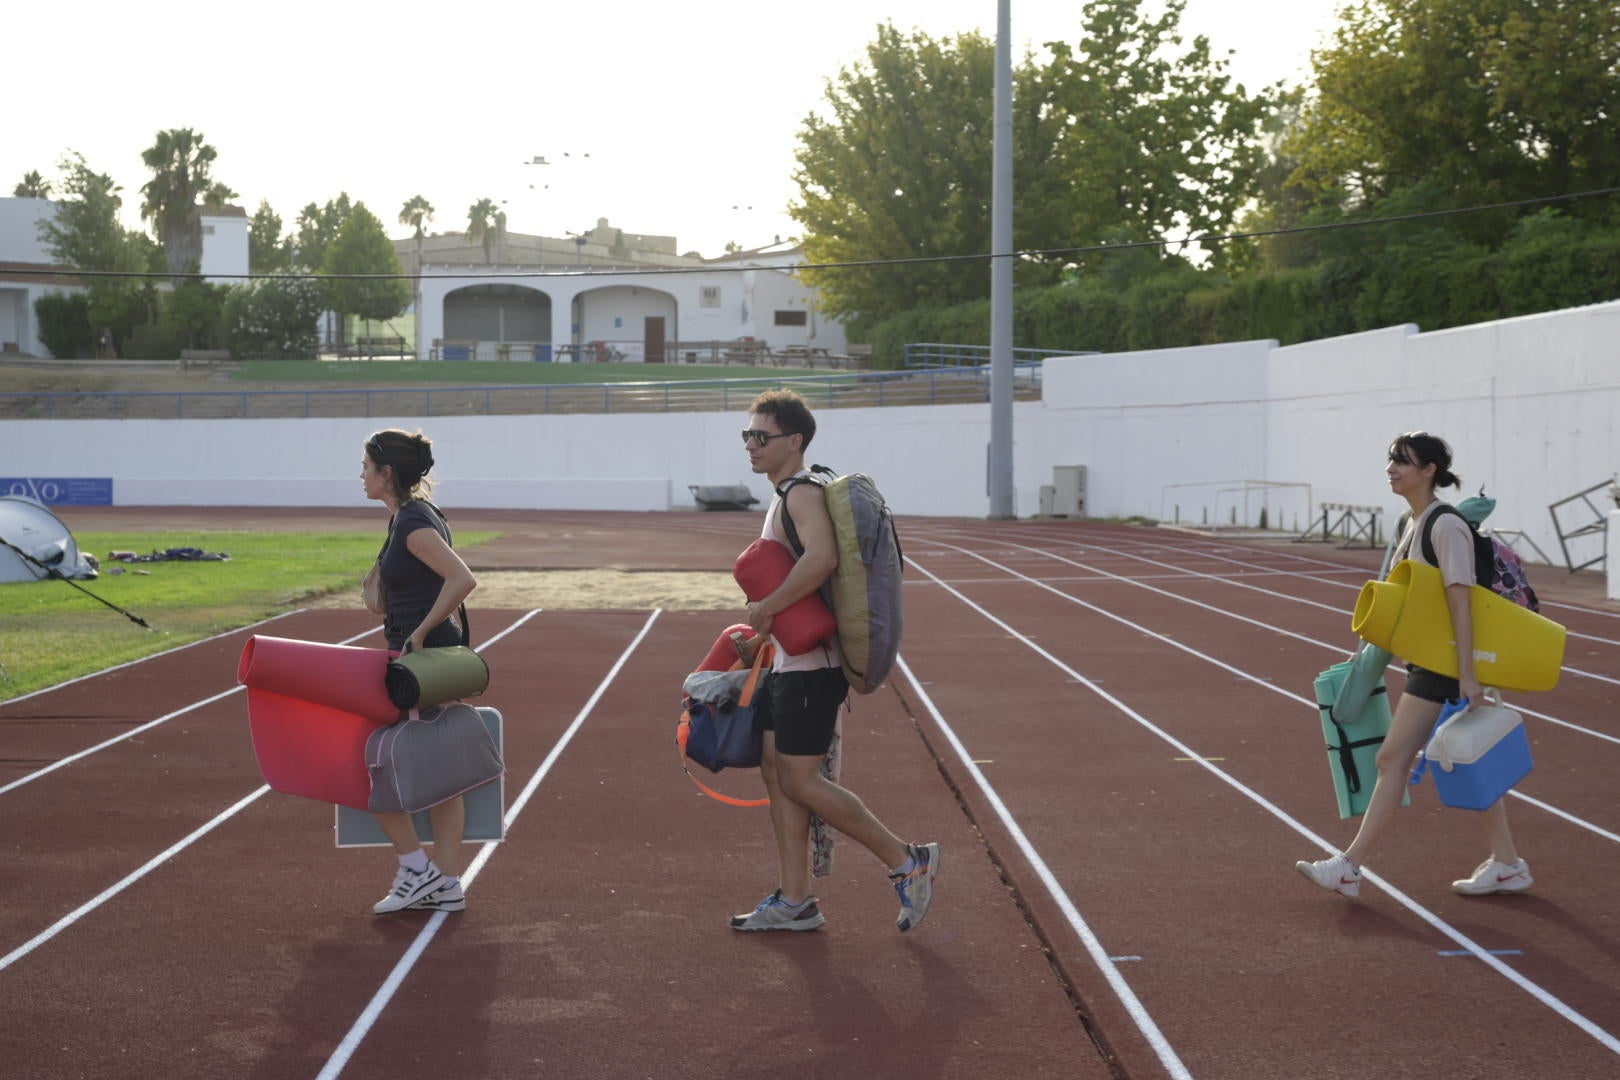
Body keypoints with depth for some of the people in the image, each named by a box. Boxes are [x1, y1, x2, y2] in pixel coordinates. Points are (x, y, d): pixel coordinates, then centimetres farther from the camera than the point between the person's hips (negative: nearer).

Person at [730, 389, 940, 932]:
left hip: (811, 665, -10)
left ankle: (908, 861, 3)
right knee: (777, 772, 10)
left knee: (800, 780, -7)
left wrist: (767, 608, -24)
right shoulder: (783, 498, 17)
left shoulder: (803, 494, -16)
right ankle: (795, 901, 15)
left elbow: (821, 558, -34)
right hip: (789, 662, 10)